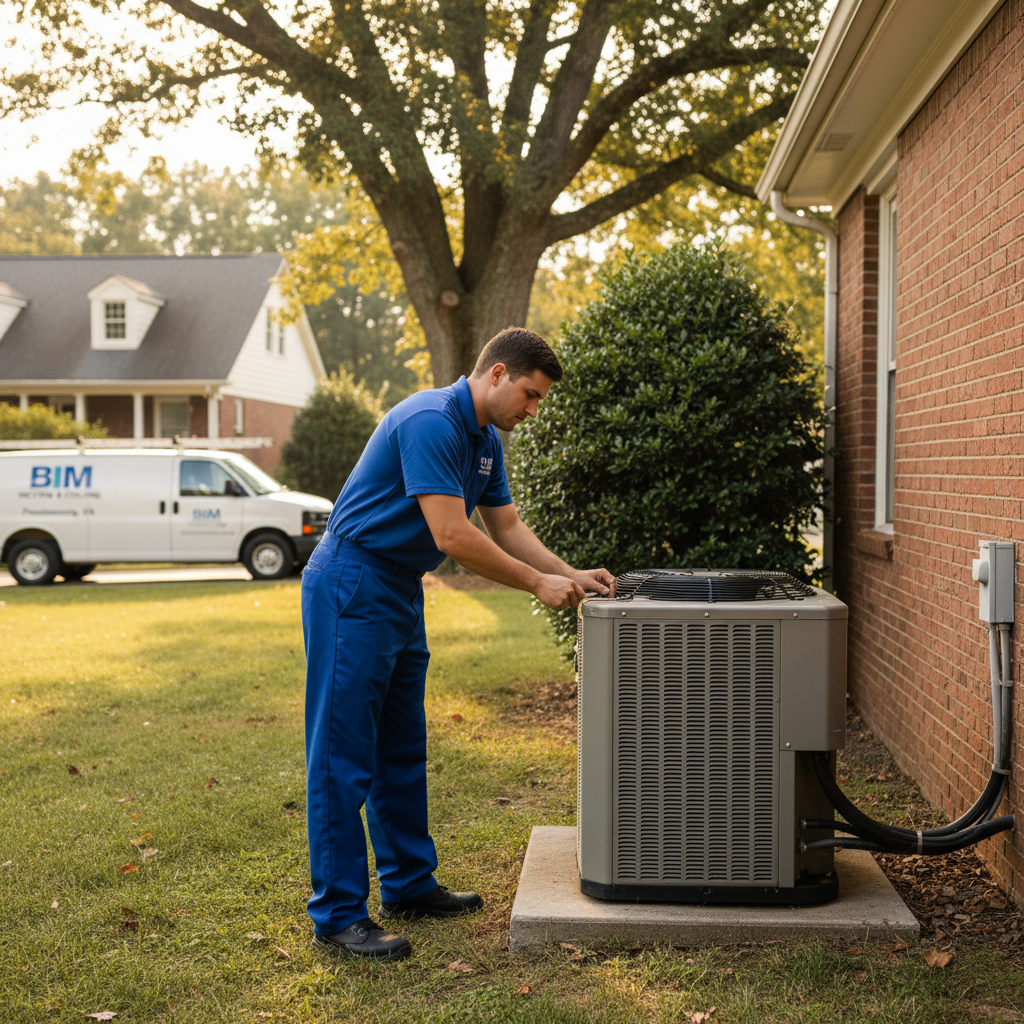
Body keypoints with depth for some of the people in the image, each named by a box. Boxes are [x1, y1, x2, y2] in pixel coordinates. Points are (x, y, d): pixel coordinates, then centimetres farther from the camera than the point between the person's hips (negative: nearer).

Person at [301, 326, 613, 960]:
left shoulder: (486, 441, 10)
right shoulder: (430, 423, -21)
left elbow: (508, 529, 15)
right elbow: (451, 536, -25)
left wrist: (571, 576, 2)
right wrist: (538, 584, -17)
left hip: (402, 592, 10)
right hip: (351, 586, -10)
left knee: (403, 749, 15)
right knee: (343, 754, -6)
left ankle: (408, 883, 26)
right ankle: (338, 914, -1)